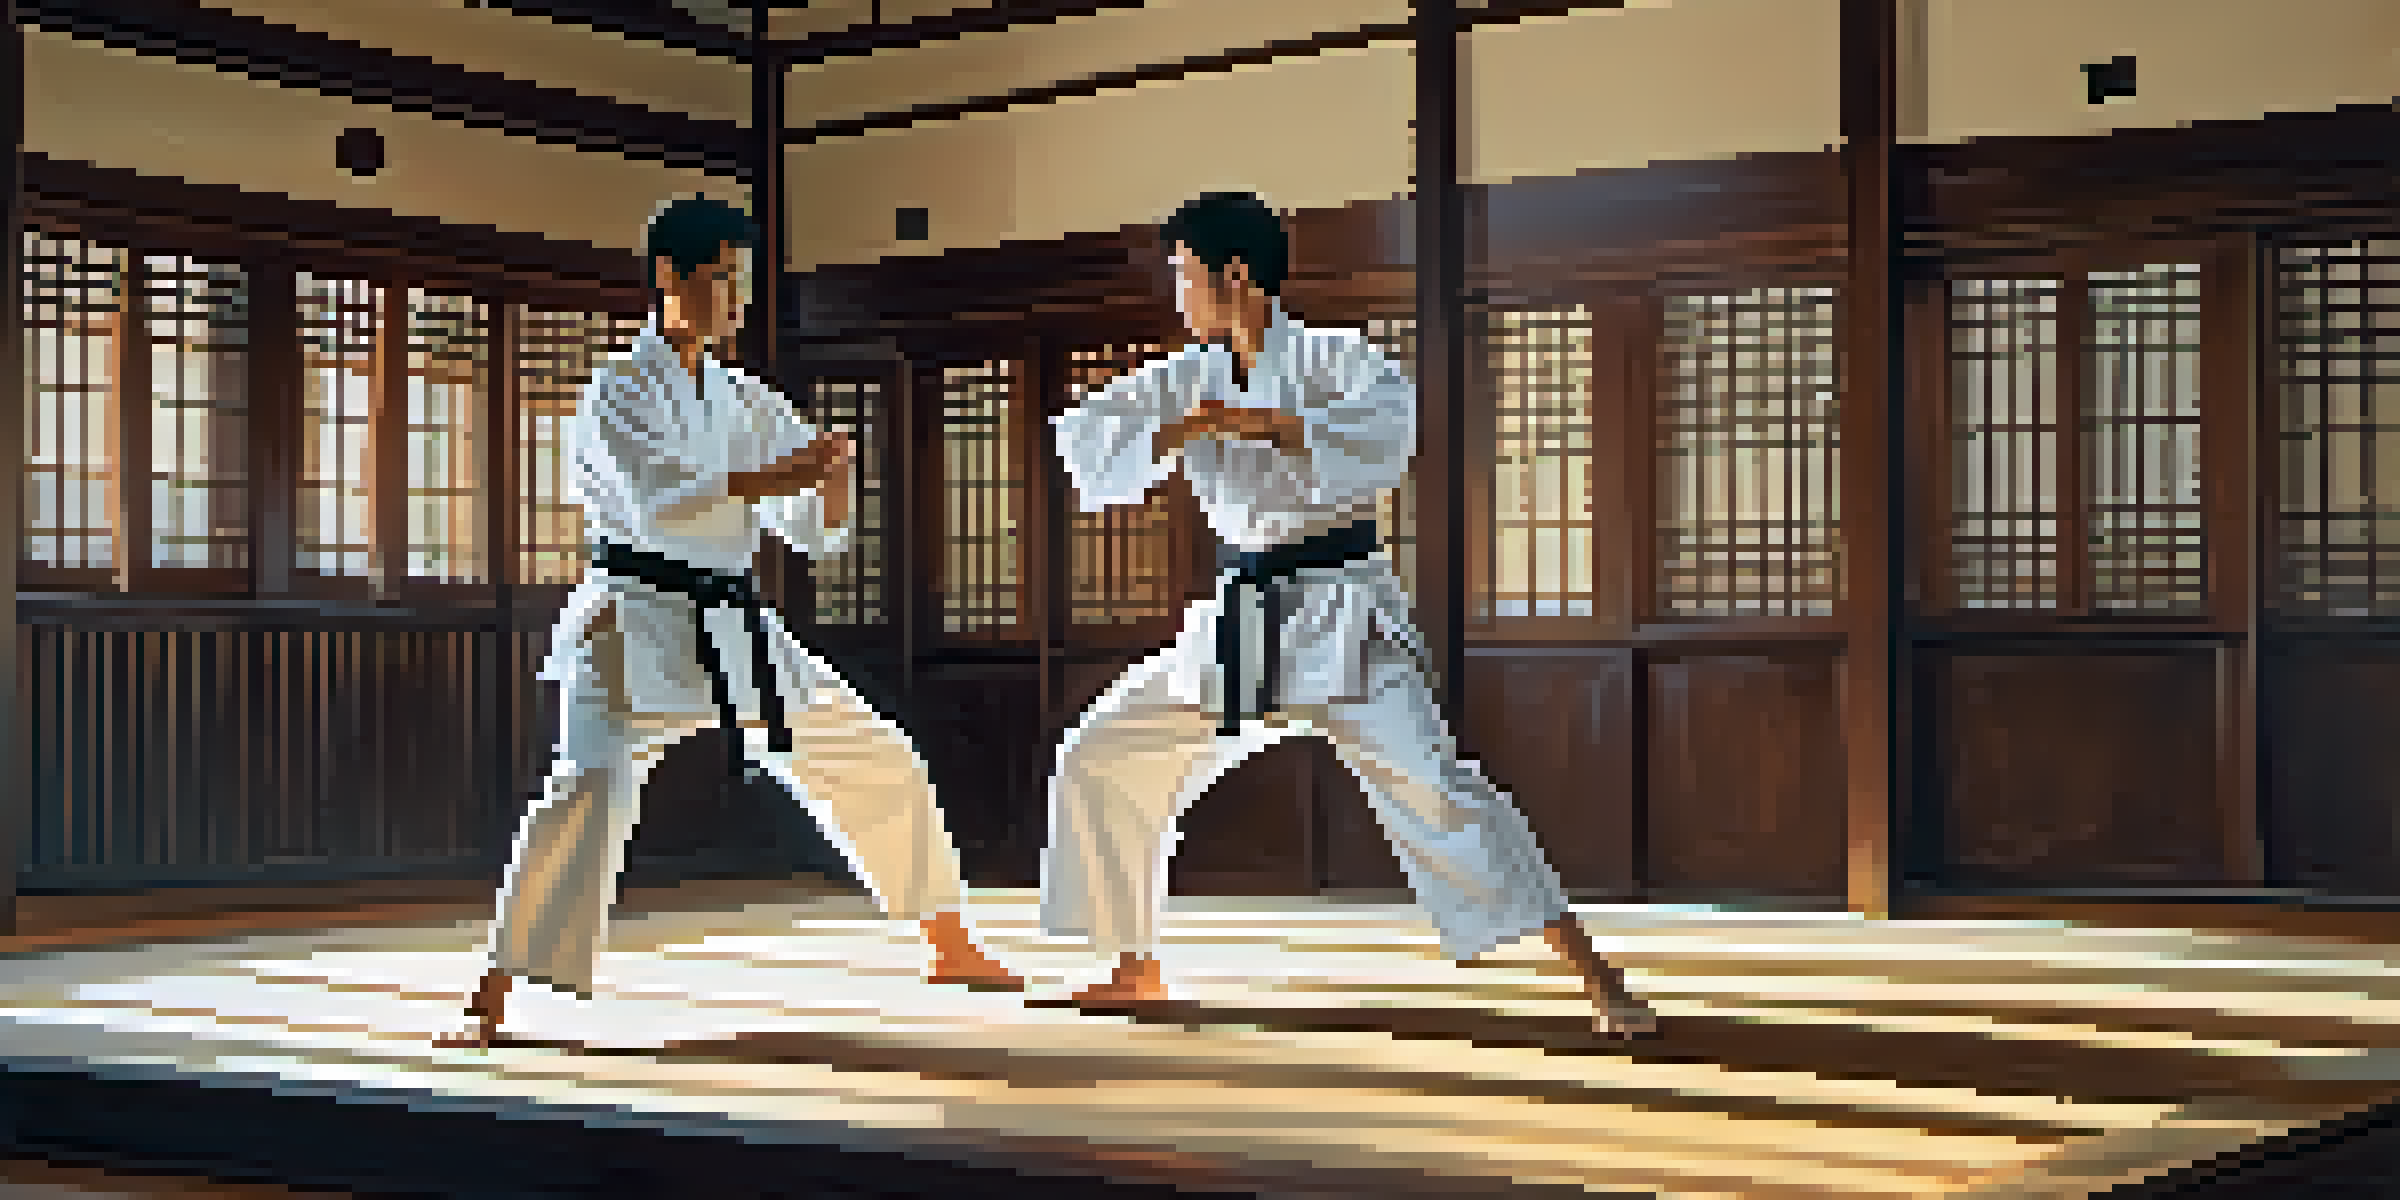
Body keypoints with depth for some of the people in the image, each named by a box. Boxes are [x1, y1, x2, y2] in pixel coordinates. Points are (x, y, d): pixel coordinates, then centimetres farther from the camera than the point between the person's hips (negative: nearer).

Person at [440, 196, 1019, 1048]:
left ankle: (951, 949, 27)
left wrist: (830, 484, -12)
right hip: (638, 626, -6)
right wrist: (773, 478, -30)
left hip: (735, 628, 6)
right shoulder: (617, 393, -4)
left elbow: (816, 534, 10)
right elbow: (655, 504, -23)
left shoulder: (746, 402, 13)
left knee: (878, 768, 10)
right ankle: (492, 1000, -24)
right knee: (589, 792, -27)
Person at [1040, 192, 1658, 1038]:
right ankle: (1137, 968, 21)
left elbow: (1388, 426, -26)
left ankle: (1596, 979, -16)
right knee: (1102, 762, 6)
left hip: (1338, 611, -6)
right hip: (1239, 618, 6)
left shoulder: (1332, 359, -7)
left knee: (1428, 787, -19)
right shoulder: (1189, 377, 9)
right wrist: (1171, 436, -18)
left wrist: (1258, 422, -28)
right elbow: (1085, 436, 0)